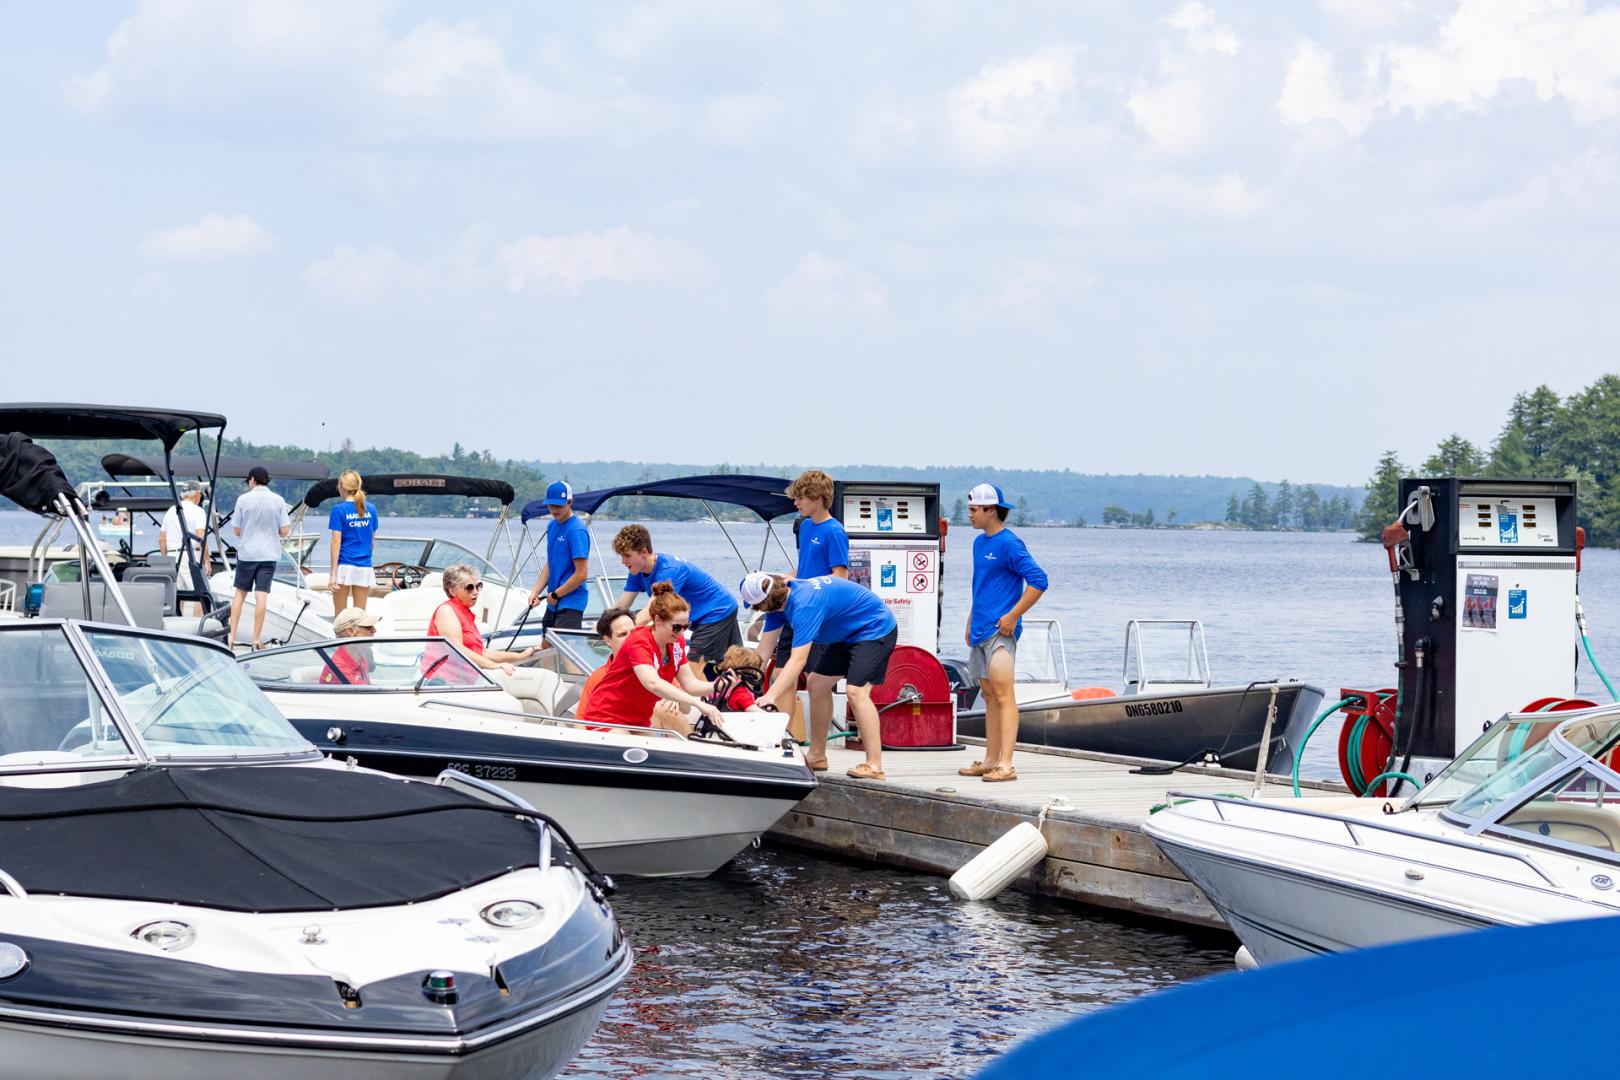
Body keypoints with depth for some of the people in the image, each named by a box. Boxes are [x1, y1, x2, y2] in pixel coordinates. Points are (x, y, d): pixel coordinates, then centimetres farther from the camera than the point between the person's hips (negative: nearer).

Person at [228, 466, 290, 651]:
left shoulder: (244, 499, -4)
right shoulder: (278, 501, -1)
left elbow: (237, 531, -1)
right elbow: (284, 531, -2)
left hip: (246, 554, 0)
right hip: (269, 554, 0)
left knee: (240, 594, 11)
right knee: (261, 597, 0)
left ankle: (232, 636, 9)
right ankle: (256, 639, 0)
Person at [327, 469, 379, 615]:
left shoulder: (339, 510, -7)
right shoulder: (371, 509, 5)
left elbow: (336, 542, -11)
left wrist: (333, 574, -11)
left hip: (344, 565, -3)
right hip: (364, 567, 3)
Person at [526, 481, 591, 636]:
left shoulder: (576, 530, -17)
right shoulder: (552, 526, 9)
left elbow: (581, 574, -19)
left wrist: (555, 594, -10)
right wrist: (535, 592, 2)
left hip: (570, 605, -9)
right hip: (553, 604, 9)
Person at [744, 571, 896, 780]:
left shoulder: (805, 604, -33)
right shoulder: (784, 597, -3)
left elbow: (798, 661, -38)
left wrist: (770, 697, -41)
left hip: (876, 628, -10)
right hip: (848, 634, 11)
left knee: (855, 690, -24)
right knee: (817, 683, 10)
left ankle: (874, 766, -23)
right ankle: (817, 756, 19)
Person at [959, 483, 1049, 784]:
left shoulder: (1009, 543, -12)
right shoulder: (979, 542, 15)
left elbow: (1038, 581, -17)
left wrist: (1012, 616, -18)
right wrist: (970, 623, 21)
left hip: (1000, 631, -9)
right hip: (980, 632, 9)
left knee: (1003, 694, -12)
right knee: (989, 696, 12)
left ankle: (1006, 765, -16)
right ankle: (990, 761, 16)